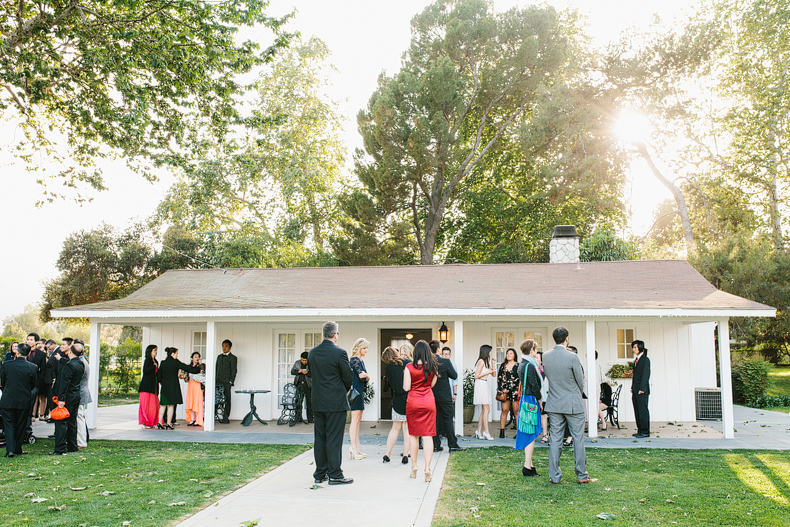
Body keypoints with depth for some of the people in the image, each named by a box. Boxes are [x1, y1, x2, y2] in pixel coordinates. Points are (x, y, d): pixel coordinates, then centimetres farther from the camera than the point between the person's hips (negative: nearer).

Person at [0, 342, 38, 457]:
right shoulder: (33, 367, -10)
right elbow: (34, 385, 1)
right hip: (24, 401, 1)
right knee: (21, 425, 12)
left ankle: (10, 449, -4)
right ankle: (18, 449, 20)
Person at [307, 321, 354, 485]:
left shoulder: (312, 353, 3)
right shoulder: (339, 353, -14)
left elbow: (312, 373, 12)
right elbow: (349, 377, -8)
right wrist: (345, 390, 11)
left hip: (317, 402, 6)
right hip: (336, 402, -5)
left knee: (319, 438, 11)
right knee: (334, 439, -1)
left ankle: (320, 473, 19)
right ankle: (335, 475, 4)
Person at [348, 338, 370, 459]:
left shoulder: (360, 360, 17)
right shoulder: (355, 360, -12)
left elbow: (365, 378, 8)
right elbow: (362, 377, -20)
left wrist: (365, 376, -10)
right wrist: (367, 376, -5)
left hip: (359, 392, 10)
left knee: (358, 420, 11)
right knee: (355, 419, -7)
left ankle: (357, 448, 15)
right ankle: (354, 449, -5)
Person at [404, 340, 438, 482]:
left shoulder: (410, 367, -9)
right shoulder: (432, 366, -1)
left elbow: (406, 388, -8)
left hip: (413, 402, -1)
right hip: (428, 402, 1)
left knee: (413, 435, 12)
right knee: (427, 435, 0)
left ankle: (414, 467, 18)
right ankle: (427, 469, -7)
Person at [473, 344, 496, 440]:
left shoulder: (486, 362, 18)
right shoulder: (481, 361, -11)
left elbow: (494, 374, 20)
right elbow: (476, 376, -16)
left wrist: (493, 365, 10)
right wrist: (488, 372, -14)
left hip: (485, 385, 10)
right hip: (481, 385, -10)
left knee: (484, 410, 9)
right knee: (486, 409, -11)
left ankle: (479, 431, 13)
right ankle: (486, 432, -10)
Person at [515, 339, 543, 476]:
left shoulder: (522, 365, 14)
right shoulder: (529, 366, -16)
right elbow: (534, 385, -17)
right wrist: (539, 399, -7)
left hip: (525, 398, 10)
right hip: (531, 400, -10)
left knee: (529, 436, 13)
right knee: (531, 434, -6)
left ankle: (529, 465, 18)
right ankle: (527, 467, -4)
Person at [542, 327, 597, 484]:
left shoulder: (546, 356, -1)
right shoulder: (572, 357, -15)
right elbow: (581, 382, -6)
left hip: (554, 404, 4)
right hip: (573, 404, -4)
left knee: (555, 439, 8)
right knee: (578, 439, 6)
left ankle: (554, 476, 10)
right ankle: (581, 475, 13)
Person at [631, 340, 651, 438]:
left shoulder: (645, 360, -8)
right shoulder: (636, 360, 17)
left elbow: (645, 375, -13)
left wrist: (641, 389, -17)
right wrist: (632, 388, 14)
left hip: (642, 391, -9)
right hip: (635, 391, 9)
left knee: (643, 411, -5)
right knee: (637, 411, 10)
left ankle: (645, 431, -1)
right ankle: (640, 431, 15)